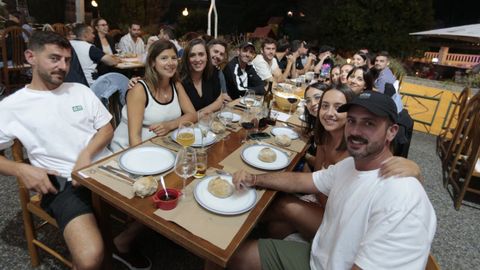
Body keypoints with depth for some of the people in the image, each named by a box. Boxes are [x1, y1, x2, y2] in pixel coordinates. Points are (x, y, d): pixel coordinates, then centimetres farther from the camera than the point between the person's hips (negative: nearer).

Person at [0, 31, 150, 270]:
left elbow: (106, 129, 11)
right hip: (63, 184, -3)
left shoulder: (80, 90, 12)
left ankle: (123, 242, 12)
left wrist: (86, 155, -7)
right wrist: (21, 170, -9)